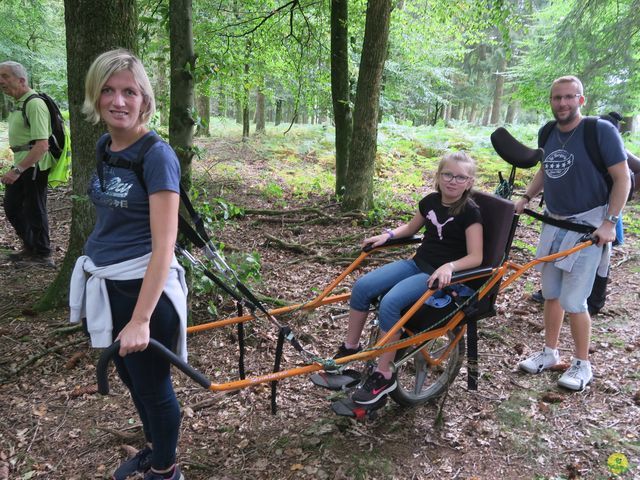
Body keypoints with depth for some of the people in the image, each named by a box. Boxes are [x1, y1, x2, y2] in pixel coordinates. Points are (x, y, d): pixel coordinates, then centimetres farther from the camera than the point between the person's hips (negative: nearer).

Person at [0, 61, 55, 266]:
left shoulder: (34, 104, -19)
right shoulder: (18, 104, 13)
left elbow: (42, 145, -27)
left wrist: (17, 170, -28)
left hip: (34, 166, -10)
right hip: (21, 164, 10)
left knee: (34, 210, 1)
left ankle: (42, 255, 16)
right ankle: (29, 247, 32)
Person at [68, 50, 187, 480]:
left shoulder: (157, 155, -18)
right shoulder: (104, 148, 5)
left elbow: (164, 245, -23)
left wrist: (140, 320, -27)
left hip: (142, 287, -8)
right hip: (103, 287, 8)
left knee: (153, 384, 10)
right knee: (130, 377, 23)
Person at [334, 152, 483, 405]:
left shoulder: (470, 212, -11)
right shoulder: (431, 201, 7)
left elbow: (475, 257, -14)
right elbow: (411, 228, 24)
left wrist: (449, 267, -31)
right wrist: (388, 235, 6)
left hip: (441, 275, -7)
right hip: (417, 263, 7)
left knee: (390, 302, -28)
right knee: (362, 286, -12)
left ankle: (384, 375, -14)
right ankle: (350, 348, 5)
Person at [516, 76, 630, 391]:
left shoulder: (601, 130, -12)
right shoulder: (549, 133, 6)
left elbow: (622, 178, -12)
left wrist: (610, 222, -17)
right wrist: (526, 198, 13)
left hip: (587, 226, -6)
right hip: (553, 223, 6)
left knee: (573, 301, -5)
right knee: (551, 294, 13)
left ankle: (582, 365, 14)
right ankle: (550, 352, 28)